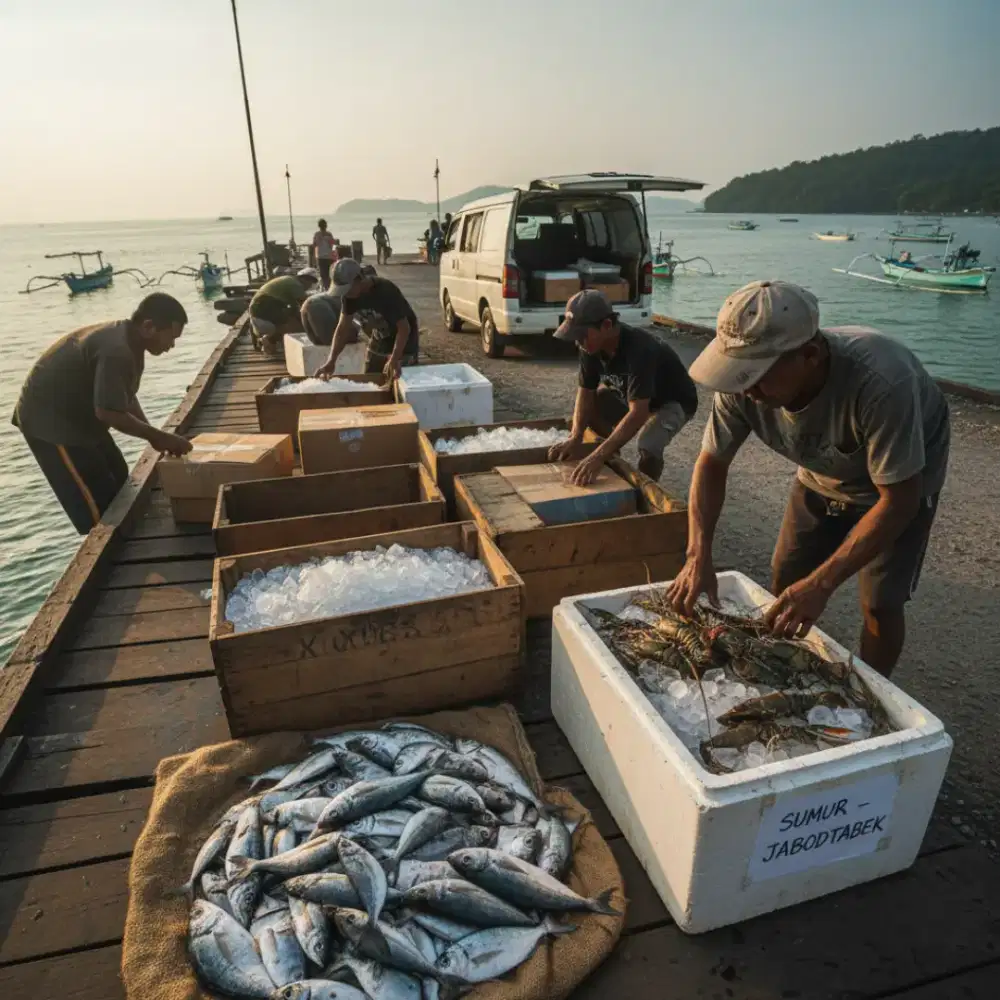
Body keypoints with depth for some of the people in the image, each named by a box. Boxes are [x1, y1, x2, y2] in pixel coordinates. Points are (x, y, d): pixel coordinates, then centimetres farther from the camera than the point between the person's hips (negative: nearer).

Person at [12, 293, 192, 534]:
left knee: (119, 483, 19)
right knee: (98, 508, -7)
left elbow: (127, 398, 8)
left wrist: (154, 436, -4)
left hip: (77, 416, 10)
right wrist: (160, 437, -22)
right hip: (49, 420, -10)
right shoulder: (116, 351, -31)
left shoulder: (130, 344, 1)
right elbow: (109, 412, -31)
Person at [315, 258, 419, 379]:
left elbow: (404, 328, -31)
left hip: (403, 343, -6)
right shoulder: (349, 294, -12)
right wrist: (331, 361, -20)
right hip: (380, 340, 7)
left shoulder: (386, 292, -31)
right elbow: (343, 326, -10)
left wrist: (394, 360, -42)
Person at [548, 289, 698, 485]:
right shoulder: (591, 345, -18)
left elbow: (638, 413, -45)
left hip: (673, 401, -7)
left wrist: (597, 458, -53)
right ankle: (612, 459, 14)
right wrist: (575, 438, -30)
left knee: (647, 445, -34)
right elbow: (585, 393, -13)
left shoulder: (638, 349, -39)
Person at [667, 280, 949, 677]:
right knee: (785, 581, 6)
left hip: (900, 480, -4)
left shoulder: (880, 381, -42)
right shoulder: (743, 383, -30)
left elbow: (898, 500, -34)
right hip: (822, 477, 4)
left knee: (879, 604, -7)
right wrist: (698, 556, -29)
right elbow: (712, 463, -17)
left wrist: (822, 584, -39)